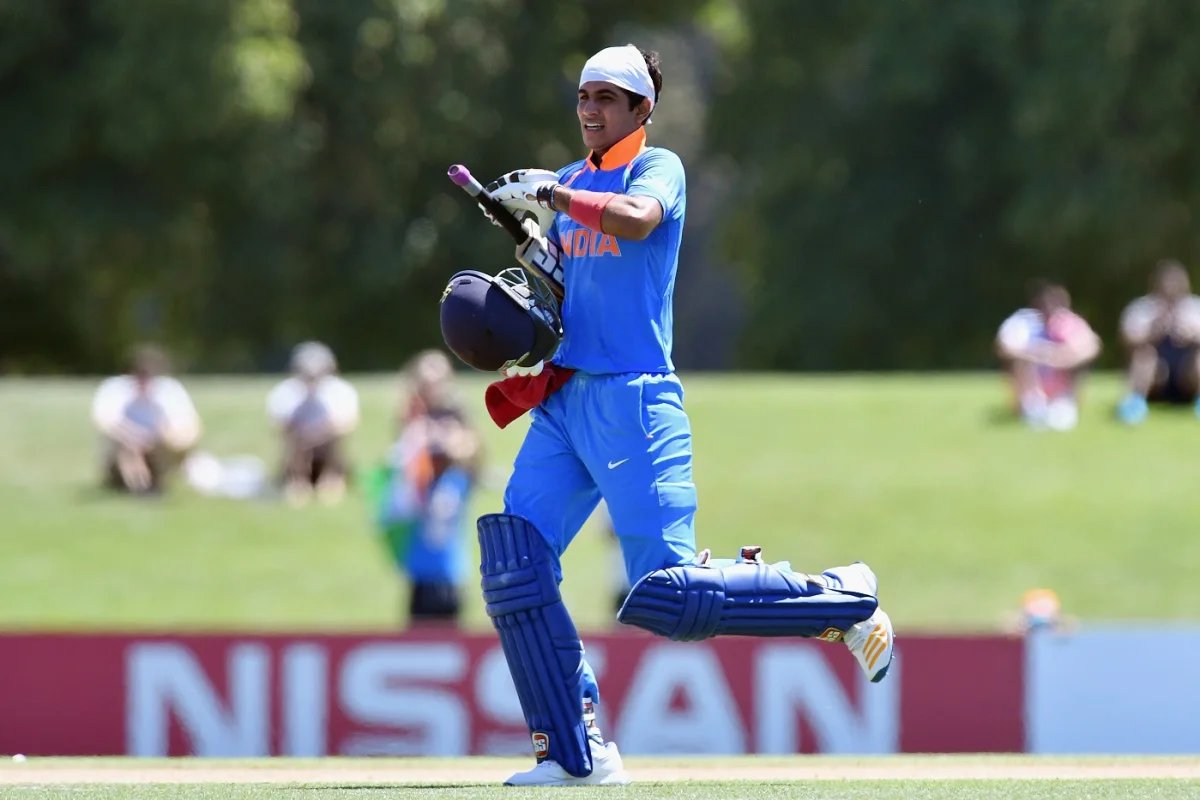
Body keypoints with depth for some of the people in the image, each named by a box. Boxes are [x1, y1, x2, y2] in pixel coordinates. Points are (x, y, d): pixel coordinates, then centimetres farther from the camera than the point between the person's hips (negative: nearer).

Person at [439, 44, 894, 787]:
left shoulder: (658, 168, -3)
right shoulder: (569, 182, 19)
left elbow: (636, 220, -26)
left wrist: (550, 196, -18)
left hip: (634, 398, -8)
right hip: (563, 396, 8)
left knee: (665, 593, -14)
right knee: (514, 567, -6)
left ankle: (843, 598, 6)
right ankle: (575, 751, -1)